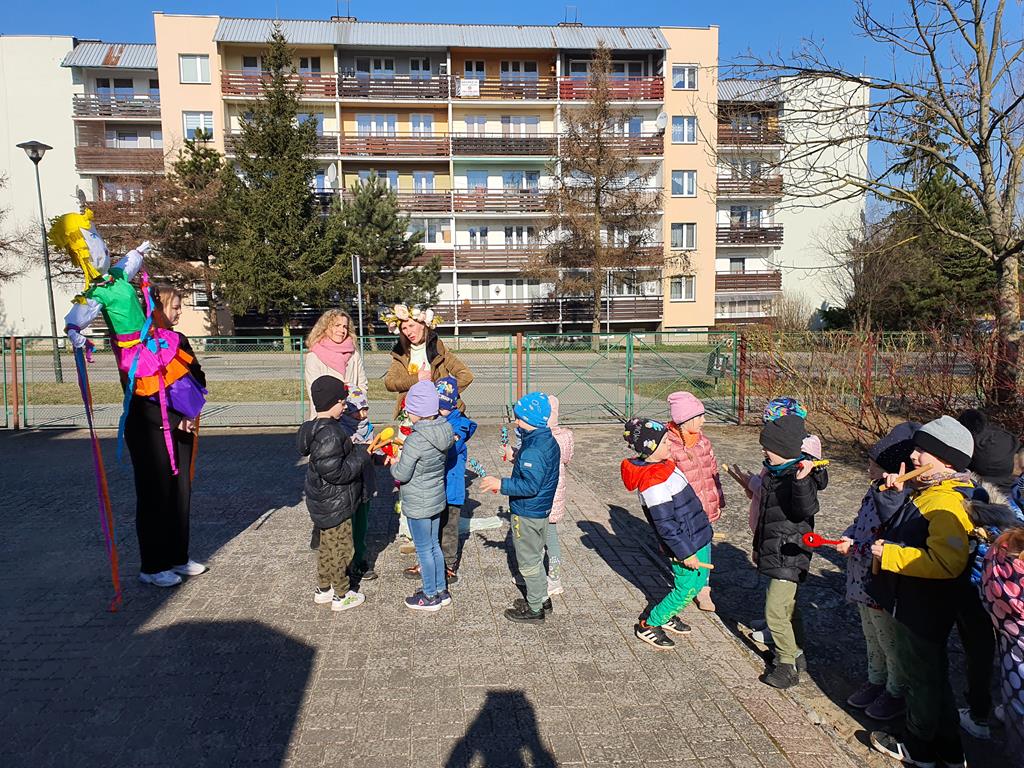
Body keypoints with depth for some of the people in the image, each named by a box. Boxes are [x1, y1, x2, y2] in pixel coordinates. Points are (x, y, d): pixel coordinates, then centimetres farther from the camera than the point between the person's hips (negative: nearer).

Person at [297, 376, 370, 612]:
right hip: (334, 506, -10)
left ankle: (323, 589, 37)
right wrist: (362, 454, -20)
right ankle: (342, 595, 21)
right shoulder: (328, 434, -27)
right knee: (341, 549, 6)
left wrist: (351, 446, 6)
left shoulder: (319, 427, 5)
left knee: (326, 547, 23)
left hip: (324, 503, 10)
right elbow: (335, 472, -28)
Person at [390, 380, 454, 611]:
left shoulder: (415, 440, -27)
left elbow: (402, 475, -20)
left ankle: (430, 596, 23)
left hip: (418, 504, -8)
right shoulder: (445, 432, -4)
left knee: (424, 549, 8)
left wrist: (394, 463, 2)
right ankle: (441, 590, 34)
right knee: (434, 545, 21)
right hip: (437, 499, 8)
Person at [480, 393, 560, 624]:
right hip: (541, 510, 10)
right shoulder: (549, 441, 3)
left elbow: (530, 486, -30)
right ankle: (542, 598, 37)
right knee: (535, 556, 23)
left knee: (528, 561, 6)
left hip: (527, 513, -9)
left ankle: (535, 609, 20)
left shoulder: (533, 449, -28)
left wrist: (501, 484, -25)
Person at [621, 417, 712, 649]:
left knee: (699, 581, 20)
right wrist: (685, 553, -20)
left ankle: (667, 615, 37)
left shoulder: (663, 466, 2)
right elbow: (665, 525, -26)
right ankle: (648, 625, 17)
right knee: (687, 589, 3)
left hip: (698, 536, 9)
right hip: (686, 544, -9)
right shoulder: (654, 482, -29)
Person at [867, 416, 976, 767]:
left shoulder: (947, 502, -26)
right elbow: (898, 525, 18)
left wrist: (889, 554, -26)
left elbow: (945, 563, -35)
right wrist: (893, 493, 2)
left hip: (923, 608, -10)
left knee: (921, 674, 11)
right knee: (931, 673, 22)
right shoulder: (927, 491, 4)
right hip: (913, 601, 10)